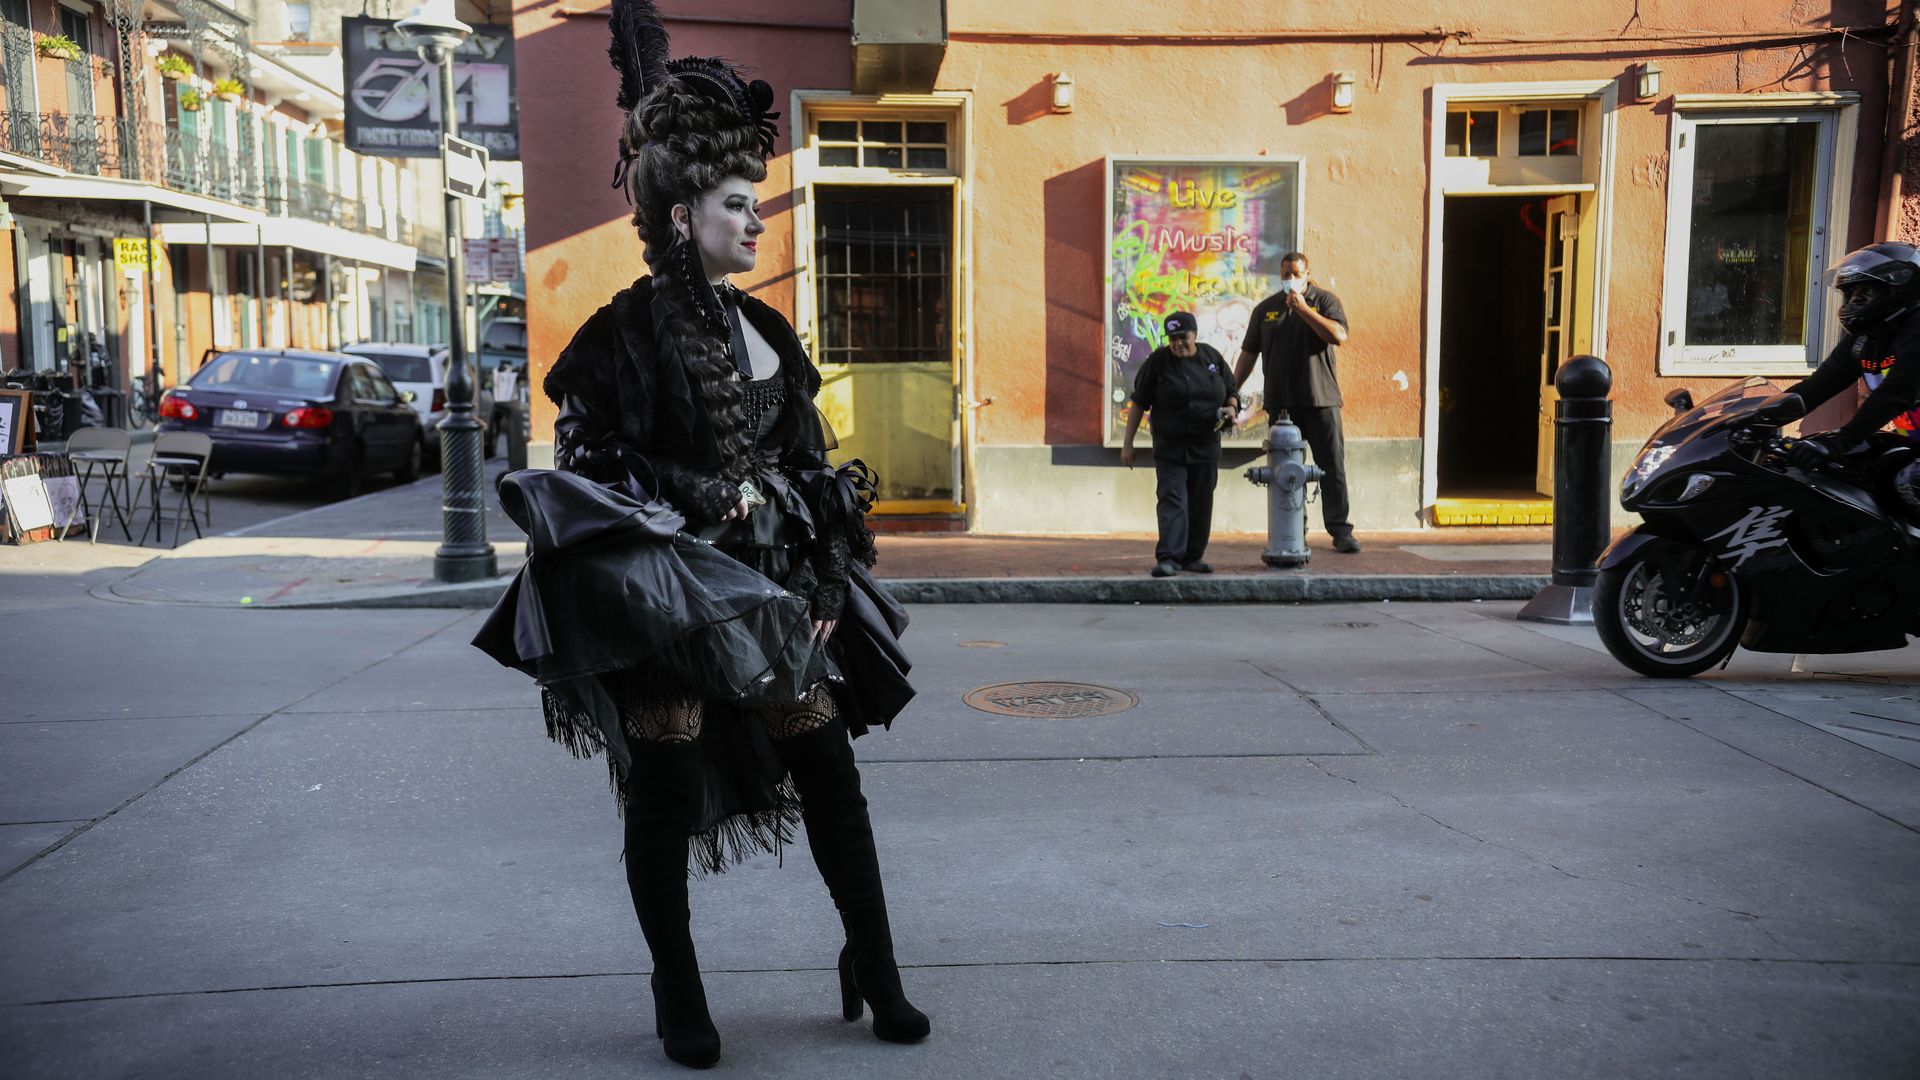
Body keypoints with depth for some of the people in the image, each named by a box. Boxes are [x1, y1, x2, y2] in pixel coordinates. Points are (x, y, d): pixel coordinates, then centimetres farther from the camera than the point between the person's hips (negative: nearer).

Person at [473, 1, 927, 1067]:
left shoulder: (764, 329, 12)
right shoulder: (628, 330, -6)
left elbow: (813, 468, 13)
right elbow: (591, 462, -8)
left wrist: (828, 582, 6)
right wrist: (706, 499, -15)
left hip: (773, 587, 6)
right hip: (665, 593, -5)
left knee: (831, 773, 6)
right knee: (666, 794, 4)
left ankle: (877, 972, 20)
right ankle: (680, 997, 23)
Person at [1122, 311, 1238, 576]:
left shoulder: (1213, 358, 5)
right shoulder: (1158, 361, -5)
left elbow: (1231, 392, 16)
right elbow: (1139, 403, -2)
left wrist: (1231, 408, -7)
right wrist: (1128, 442, -5)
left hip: (1206, 446, 4)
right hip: (1170, 447, -4)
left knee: (1201, 503, 9)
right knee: (1172, 500, -12)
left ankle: (1192, 556, 20)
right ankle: (1168, 558, -16)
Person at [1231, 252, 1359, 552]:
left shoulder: (1325, 301, 5)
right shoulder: (1265, 309, 13)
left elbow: (1339, 336, -12)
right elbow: (1249, 353, 15)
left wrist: (1303, 308, -12)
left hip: (1321, 400, -2)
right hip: (1281, 402, 2)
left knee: (1332, 467, -4)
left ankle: (1340, 531, 0)